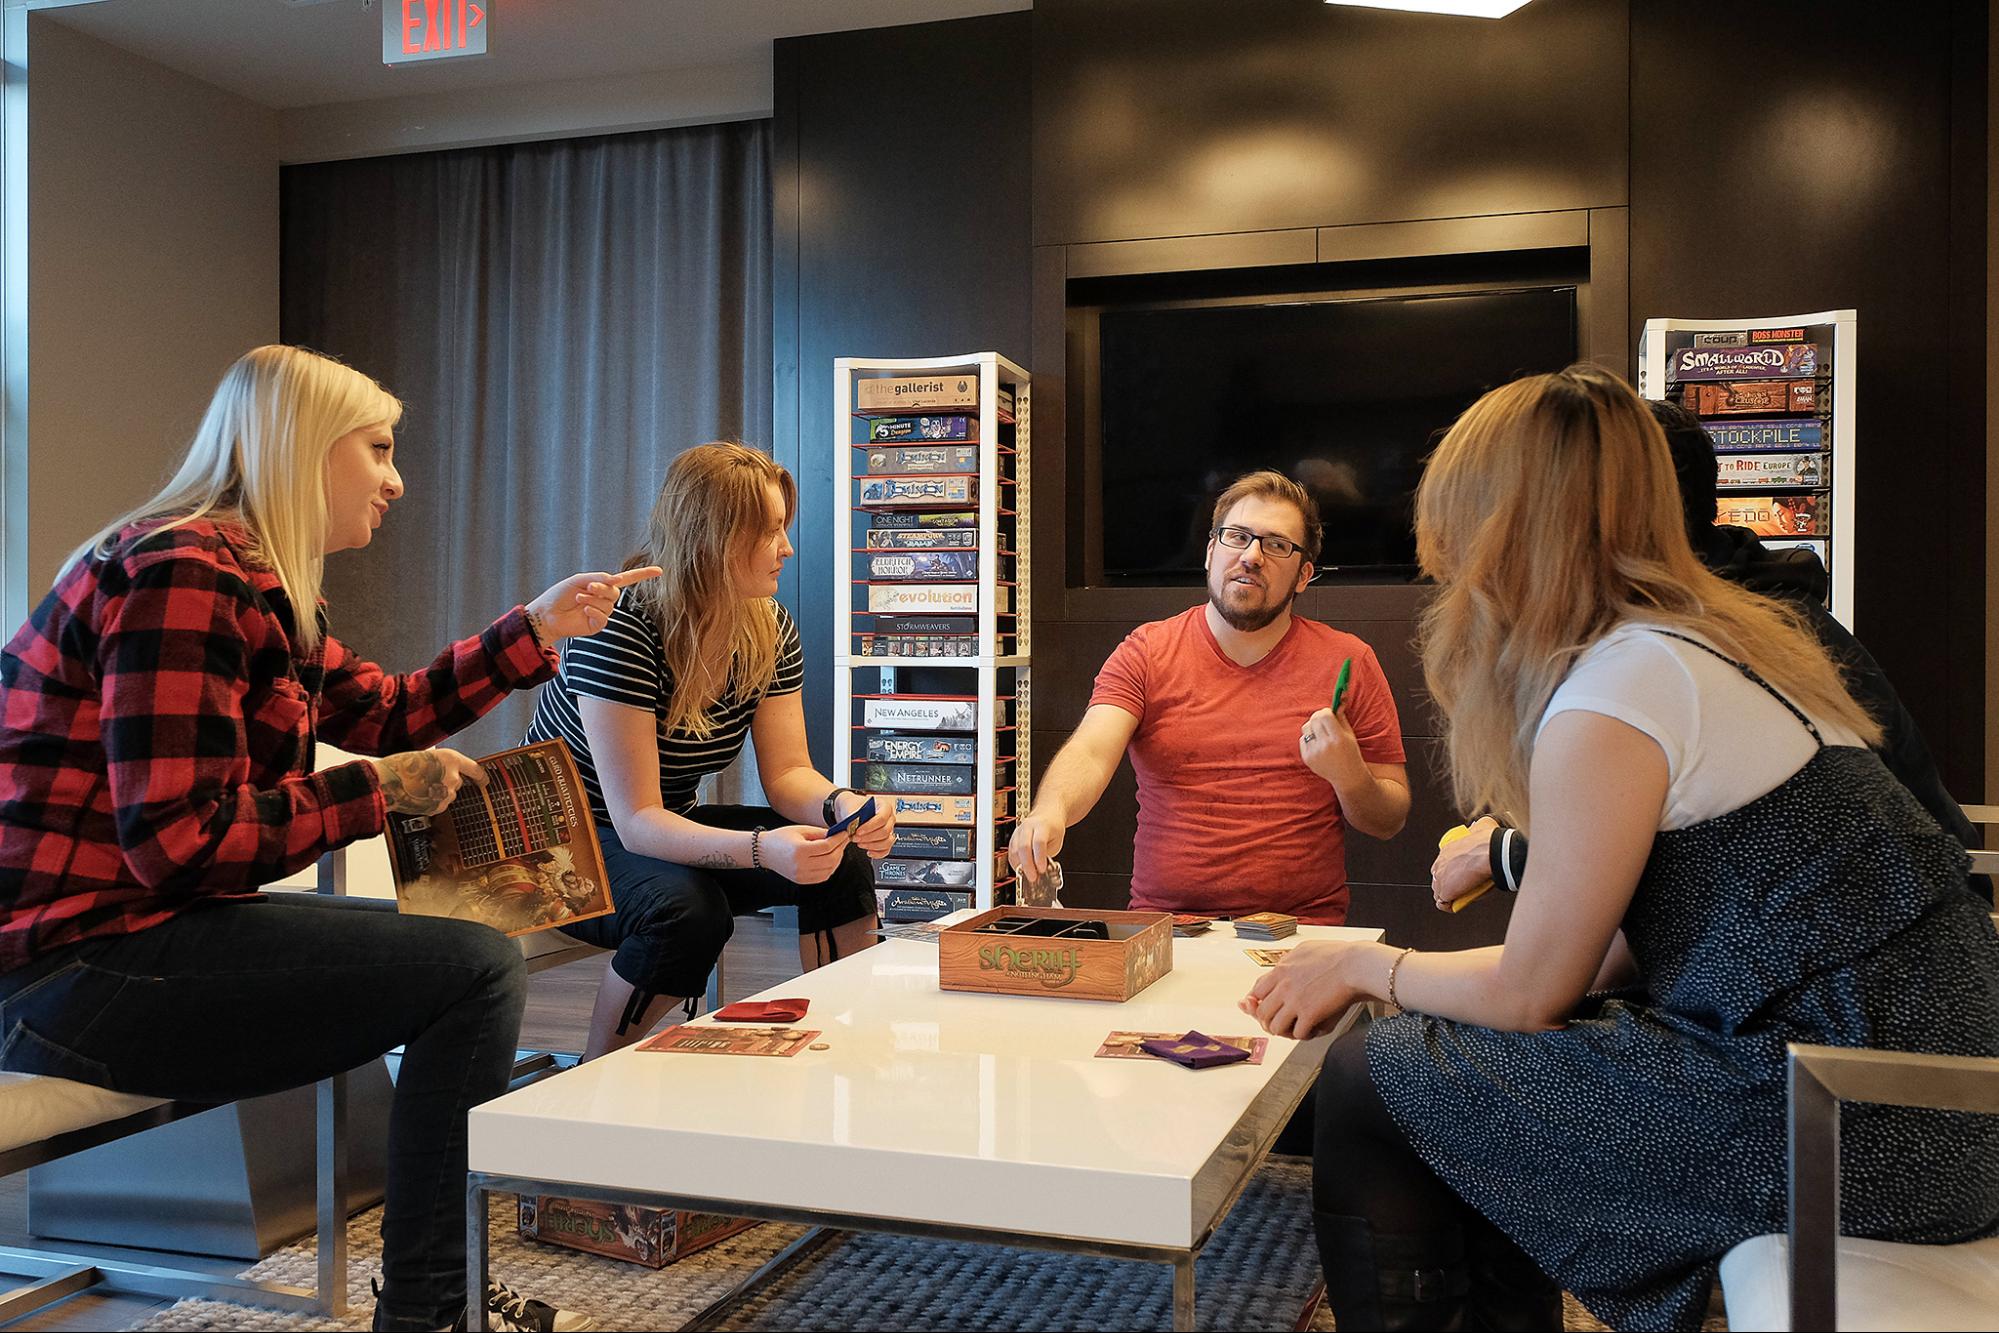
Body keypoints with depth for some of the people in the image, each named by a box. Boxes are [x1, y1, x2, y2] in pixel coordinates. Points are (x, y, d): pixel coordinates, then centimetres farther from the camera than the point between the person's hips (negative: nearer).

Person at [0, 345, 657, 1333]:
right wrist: (378, 792, -15)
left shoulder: (253, 585, 13)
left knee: (466, 953, 17)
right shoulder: (184, 575, -19)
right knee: (475, 971, -15)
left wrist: (539, 628, 17)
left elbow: (386, 711, 20)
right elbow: (183, 840, -25)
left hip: (136, 928, 11)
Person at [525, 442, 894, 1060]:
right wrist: (760, 848, -48)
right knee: (689, 909, -36)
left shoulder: (771, 630, -5)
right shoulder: (619, 629, -27)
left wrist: (841, 803, -30)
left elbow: (788, 773, -6)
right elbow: (637, 821, -32)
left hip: (673, 830, 7)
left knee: (845, 861, -13)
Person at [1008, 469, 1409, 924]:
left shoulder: (1348, 662, 6)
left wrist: (1348, 774, -12)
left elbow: (1390, 823, 9)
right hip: (1160, 928, 0)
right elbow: (1091, 752, -11)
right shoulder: (1145, 652, 6)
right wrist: (1050, 811, -33)